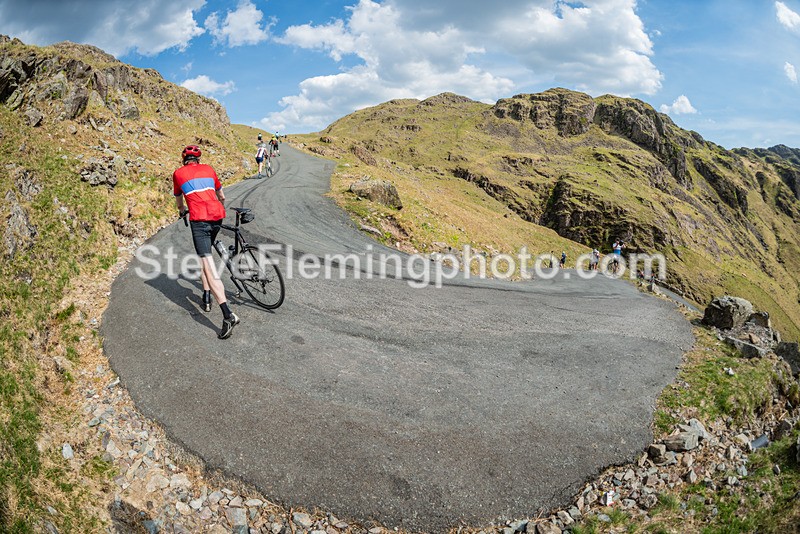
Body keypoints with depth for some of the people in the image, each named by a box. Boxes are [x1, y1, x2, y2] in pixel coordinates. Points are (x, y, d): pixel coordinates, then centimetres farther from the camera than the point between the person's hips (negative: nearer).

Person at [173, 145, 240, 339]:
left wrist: (182, 211, 55)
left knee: (208, 264, -12)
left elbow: (178, 199, 33)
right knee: (205, 254, 28)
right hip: (217, 216, 4)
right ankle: (207, 297, 27)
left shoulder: (178, 173, 16)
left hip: (199, 219, -4)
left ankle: (228, 315, -26)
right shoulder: (209, 169, 21)